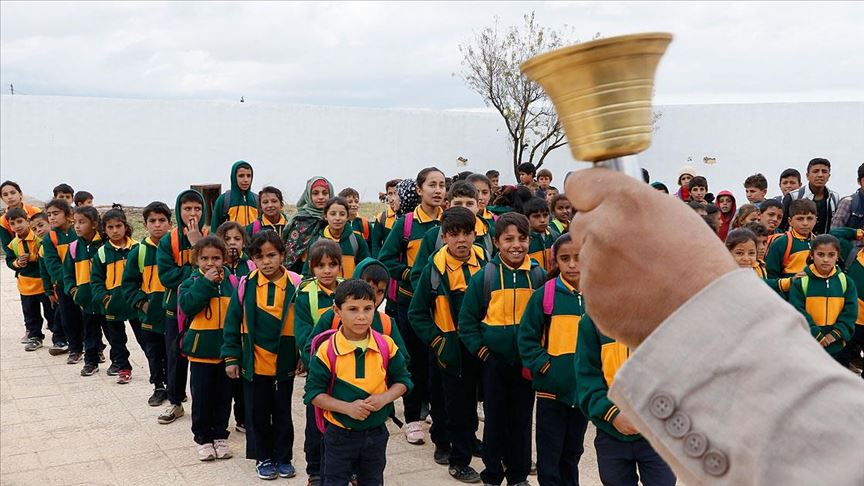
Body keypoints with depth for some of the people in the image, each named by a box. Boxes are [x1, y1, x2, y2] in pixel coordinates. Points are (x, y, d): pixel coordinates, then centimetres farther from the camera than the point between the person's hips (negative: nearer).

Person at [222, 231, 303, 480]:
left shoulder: (295, 285, -10)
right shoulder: (245, 285, -7)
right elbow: (232, 323, -1)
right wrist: (231, 357, -2)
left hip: (284, 364, -1)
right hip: (253, 364, 1)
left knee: (282, 413, 14)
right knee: (257, 413, 13)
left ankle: (283, 457, 30)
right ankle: (263, 457, 29)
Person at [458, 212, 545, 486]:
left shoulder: (539, 276, -2)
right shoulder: (484, 276, -6)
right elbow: (467, 321, -2)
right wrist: (481, 350, -9)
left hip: (527, 363, 1)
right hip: (494, 362, -1)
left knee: (522, 420, 11)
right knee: (495, 420, 8)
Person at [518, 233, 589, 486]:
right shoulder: (544, 295, -9)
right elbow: (527, 337, -5)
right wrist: (543, 366, -15)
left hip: (584, 388, 3)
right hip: (551, 388, -3)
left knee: (572, 452, 19)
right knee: (549, 456, 4)